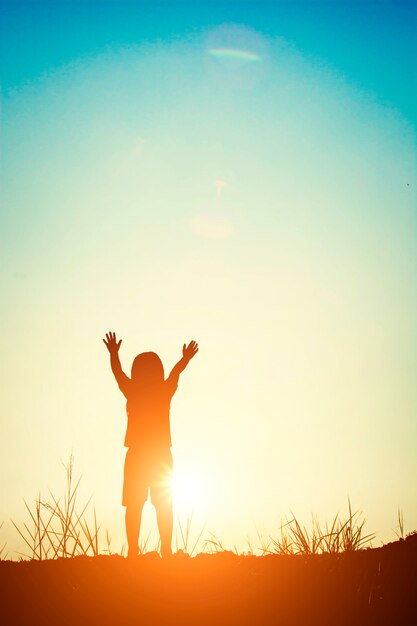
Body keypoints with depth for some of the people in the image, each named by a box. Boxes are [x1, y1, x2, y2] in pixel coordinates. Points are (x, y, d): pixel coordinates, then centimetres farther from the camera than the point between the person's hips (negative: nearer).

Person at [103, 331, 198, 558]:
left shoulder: (132, 392, -4)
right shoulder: (165, 392, -3)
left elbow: (117, 371, 14)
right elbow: (176, 372, 17)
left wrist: (114, 353, 32)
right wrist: (186, 358, 35)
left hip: (136, 456, -1)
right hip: (162, 456, 1)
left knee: (134, 505, 2)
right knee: (164, 505, 5)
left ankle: (133, 550, -3)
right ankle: (166, 550, 2)